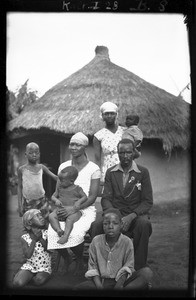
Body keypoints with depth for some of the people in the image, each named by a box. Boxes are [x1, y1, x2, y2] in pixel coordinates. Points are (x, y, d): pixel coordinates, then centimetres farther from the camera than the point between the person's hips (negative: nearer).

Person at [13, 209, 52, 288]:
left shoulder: (46, 233, -4)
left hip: (44, 266, 1)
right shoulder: (25, 237, -5)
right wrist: (34, 239, -19)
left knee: (39, 280, -30)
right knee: (17, 283, -23)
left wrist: (40, 238, -21)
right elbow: (27, 255, -14)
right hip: (30, 265, 0)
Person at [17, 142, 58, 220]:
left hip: (41, 201, 2)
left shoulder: (41, 167, 1)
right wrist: (19, 205, -2)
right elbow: (20, 187, 1)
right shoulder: (22, 169, -3)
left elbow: (55, 177, 2)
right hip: (27, 202, -1)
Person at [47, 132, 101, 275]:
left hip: (85, 210, -3)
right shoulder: (63, 166, 12)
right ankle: (65, 259, 8)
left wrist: (74, 208, -21)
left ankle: (80, 261, 3)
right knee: (52, 233, -26)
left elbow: (93, 197, -8)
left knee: (75, 234, -32)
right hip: (64, 209, 4)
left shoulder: (94, 169, -2)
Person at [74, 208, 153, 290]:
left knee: (147, 272, -26)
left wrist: (119, 284, -23)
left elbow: (127, 267, -4)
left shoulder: (127, 242, -5)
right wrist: (99, 286, -16)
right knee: (77, 288, -27)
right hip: (102, 281, 1)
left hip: (120, 280, 0)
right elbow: (92, 266, 1)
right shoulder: (96, 241, -2)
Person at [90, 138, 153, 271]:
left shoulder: (143, 172, 2)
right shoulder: (110, 172, 9)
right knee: (97, 224, -29)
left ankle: (138, 268, -19)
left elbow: (148, 201, -3)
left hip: (136, 214, -1)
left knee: (144, 224, -35)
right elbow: (106, 199, 3)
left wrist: (131, 216, -19)